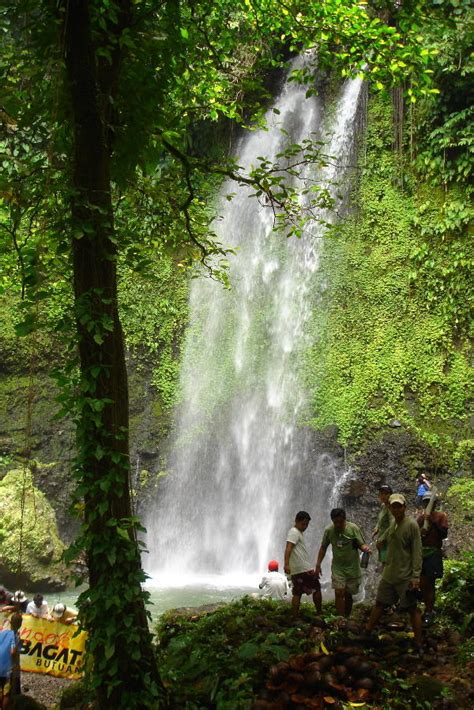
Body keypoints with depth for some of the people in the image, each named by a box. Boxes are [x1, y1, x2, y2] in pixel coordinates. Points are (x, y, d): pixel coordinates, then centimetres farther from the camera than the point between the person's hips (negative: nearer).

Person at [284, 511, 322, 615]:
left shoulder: (296, 532, 18)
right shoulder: (294, 532, -12)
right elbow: (288, 548, -25)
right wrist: (286, 564, -35)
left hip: (295, 571, 9)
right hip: (304, 569, -9)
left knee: (297, 593, 6)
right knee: (316, 589, 4)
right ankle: (319, 614, 11)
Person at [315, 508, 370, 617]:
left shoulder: (353, 528, -12)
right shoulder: (329, 531, -5)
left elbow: (361, 544, -9)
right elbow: (323, 548, 6)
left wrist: (365, 548, -33)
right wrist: (318, 565, 4)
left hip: (352, 567, -1)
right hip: (338, 567, 1)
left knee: (348, 595, 7)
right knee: (339, 593, -10)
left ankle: (347, 618, 23)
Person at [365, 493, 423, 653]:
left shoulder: (411, 524, -14)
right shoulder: (392, 523, 7)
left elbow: (417, 552, -16)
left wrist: (416, 576, -19)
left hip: (406, 577, -7)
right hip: (389, 574, 7)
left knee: (412, 609, 3)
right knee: (379, 604, 15)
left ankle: (418, 645, 12)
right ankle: (367, 633, 27)